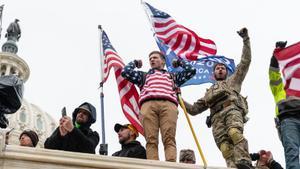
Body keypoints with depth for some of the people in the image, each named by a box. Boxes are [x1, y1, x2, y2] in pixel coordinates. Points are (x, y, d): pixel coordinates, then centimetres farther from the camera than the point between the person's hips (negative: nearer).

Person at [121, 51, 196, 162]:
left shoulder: (172, 76, 40)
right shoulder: (144, 76, 40)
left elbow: (191, 70, 32)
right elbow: (125, 72, 29)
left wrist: (179, 62, 45)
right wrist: (134, 63, 44)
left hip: (168, 104, 0)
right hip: (148, 104, 0)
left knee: (169, 139, -21)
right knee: (151, 140, -20)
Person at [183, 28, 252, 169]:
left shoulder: (233, 81, 35)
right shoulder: (209, 92, 43)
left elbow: (245, 62, 28)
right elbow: (193, 109, 39)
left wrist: (246, 39, 22)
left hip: (232, 110, -2)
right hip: (217, 117, 3)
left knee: (234, 132, -37)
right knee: (225, 146, -26)